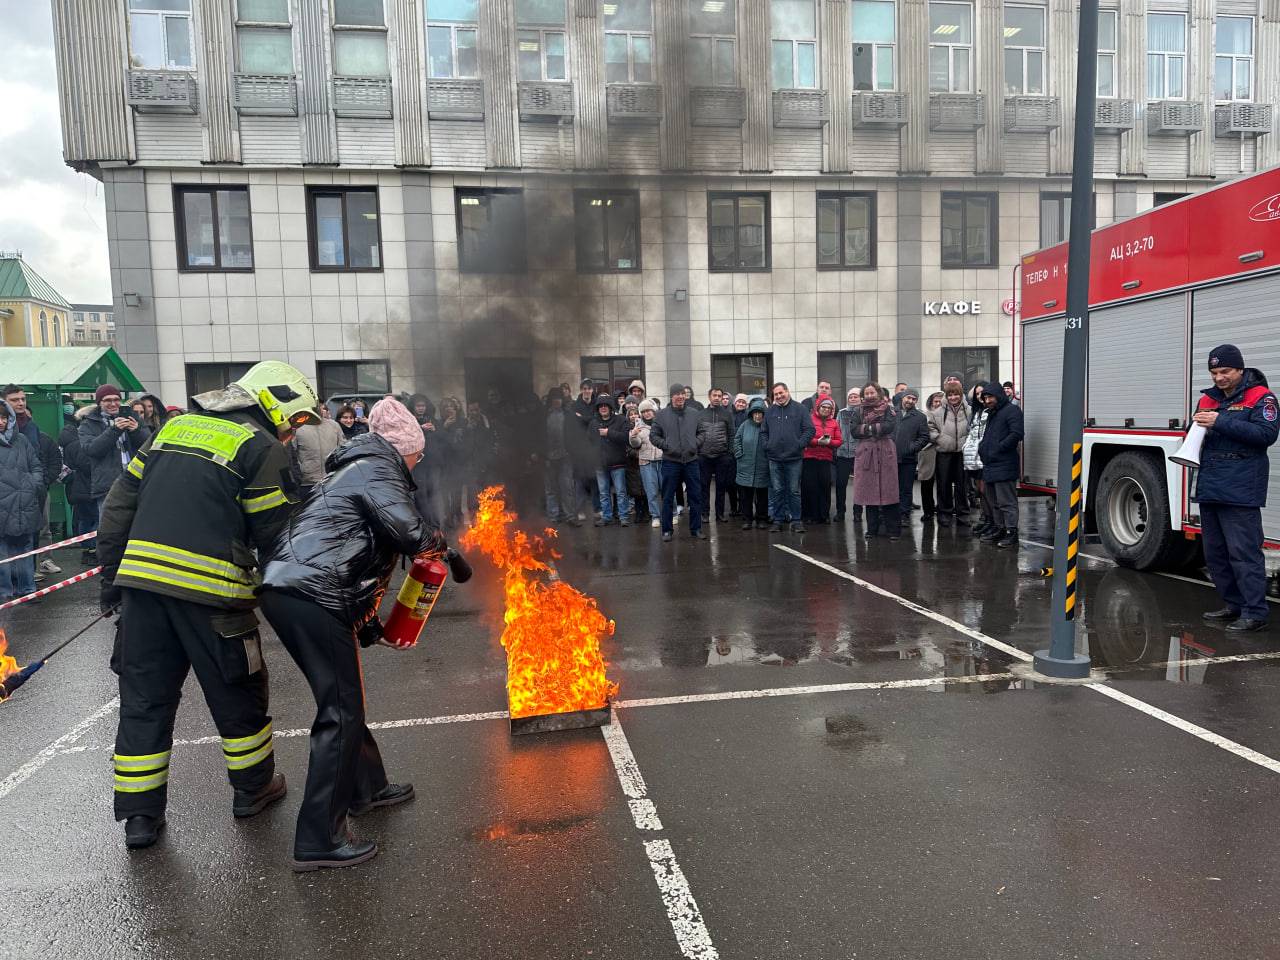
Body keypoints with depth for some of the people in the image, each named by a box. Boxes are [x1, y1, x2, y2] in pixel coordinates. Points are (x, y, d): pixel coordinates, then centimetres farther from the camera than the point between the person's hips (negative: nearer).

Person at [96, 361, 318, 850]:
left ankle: (139, 814, 21)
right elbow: (274, 534, -7)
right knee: (238, 696, 13)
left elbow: (119, 504, 15)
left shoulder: (175, 426, 15)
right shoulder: (261, 448, -6)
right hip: (207, 589, -6)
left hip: (140, 578, 6)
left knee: (145, 699, 14)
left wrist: (112, 573, 20)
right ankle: (253, 788, 29)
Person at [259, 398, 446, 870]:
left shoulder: (356, 468, 27)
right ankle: (319, 839, 0)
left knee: (342, 699, 22)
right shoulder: (378, 468, -3)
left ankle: (367, 787, 38)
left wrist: (368, 625, 30)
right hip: (312, 595, -10)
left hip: (286, 588, 10)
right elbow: (407, 531, -20)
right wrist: (436, 540, 5)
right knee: (341, 711, -5)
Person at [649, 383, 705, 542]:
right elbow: (653, 435, 3)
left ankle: (696, 529, 18)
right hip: (670, 461, -2)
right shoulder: (662, 414, 0)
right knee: (668, 498, 4)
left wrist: (696, 443, -1)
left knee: (695, 496, 6)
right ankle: (667, 530, 14)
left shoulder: (694, 413, 6)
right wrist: (666, 445, -9)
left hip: (691, 460, 2)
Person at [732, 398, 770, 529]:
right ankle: (747, 519, 16)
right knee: (745, 494, 6)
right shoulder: (745, 425, 2)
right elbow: (737, 440, 8)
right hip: (746, 467, 2)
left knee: (762, 494, 9)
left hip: (762, 468, -2)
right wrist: (739, 454, 1)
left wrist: (769, 456, -6)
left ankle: (762, 519, 20)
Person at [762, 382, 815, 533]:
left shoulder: (800, 409, 2)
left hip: (794, 458, -3)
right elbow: (765, 432, 17)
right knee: (777, 491, 7)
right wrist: (767, 446, 2)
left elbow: (809, 429, -2)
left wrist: (800, 444, -11)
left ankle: (795, 520, 9)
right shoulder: (769, 412, 12)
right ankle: (777, 520, 13)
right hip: (774, 458, 3)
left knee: (794, 491, 2)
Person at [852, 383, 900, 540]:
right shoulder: (860, 411, 13)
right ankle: (872, 529, 12)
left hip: (885, 452, -3)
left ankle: (892, 530, 2)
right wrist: (874, 428, -9)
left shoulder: (888, 408, 4)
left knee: (888, 491, -4)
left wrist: (868, 428, -8)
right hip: (865, 453, 3)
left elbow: (890, 426, -13)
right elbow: (854, 431, 1)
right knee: (869, 492, 3)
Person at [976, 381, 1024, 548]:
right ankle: (999, 529, 25)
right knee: (994, 502, 16)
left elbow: (1016, 434, -19)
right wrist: (983, 447, 13)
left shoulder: (1012, 410, -7)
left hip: (1004, 466, -10)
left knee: (1007, 502, -8)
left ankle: (1011, 532, -4)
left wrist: (998, 448, -16)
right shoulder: (992, 414, 22)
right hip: (990, 465, 10)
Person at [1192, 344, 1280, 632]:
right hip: (1209, 488, 7)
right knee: (1215, 553, 12)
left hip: (1241, 490, -7)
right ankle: (1234, 605, 23)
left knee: (1243, 552, -9)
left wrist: (1221, 422, -20)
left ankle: (1255, 613, -3)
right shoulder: (1208, 399, 17)